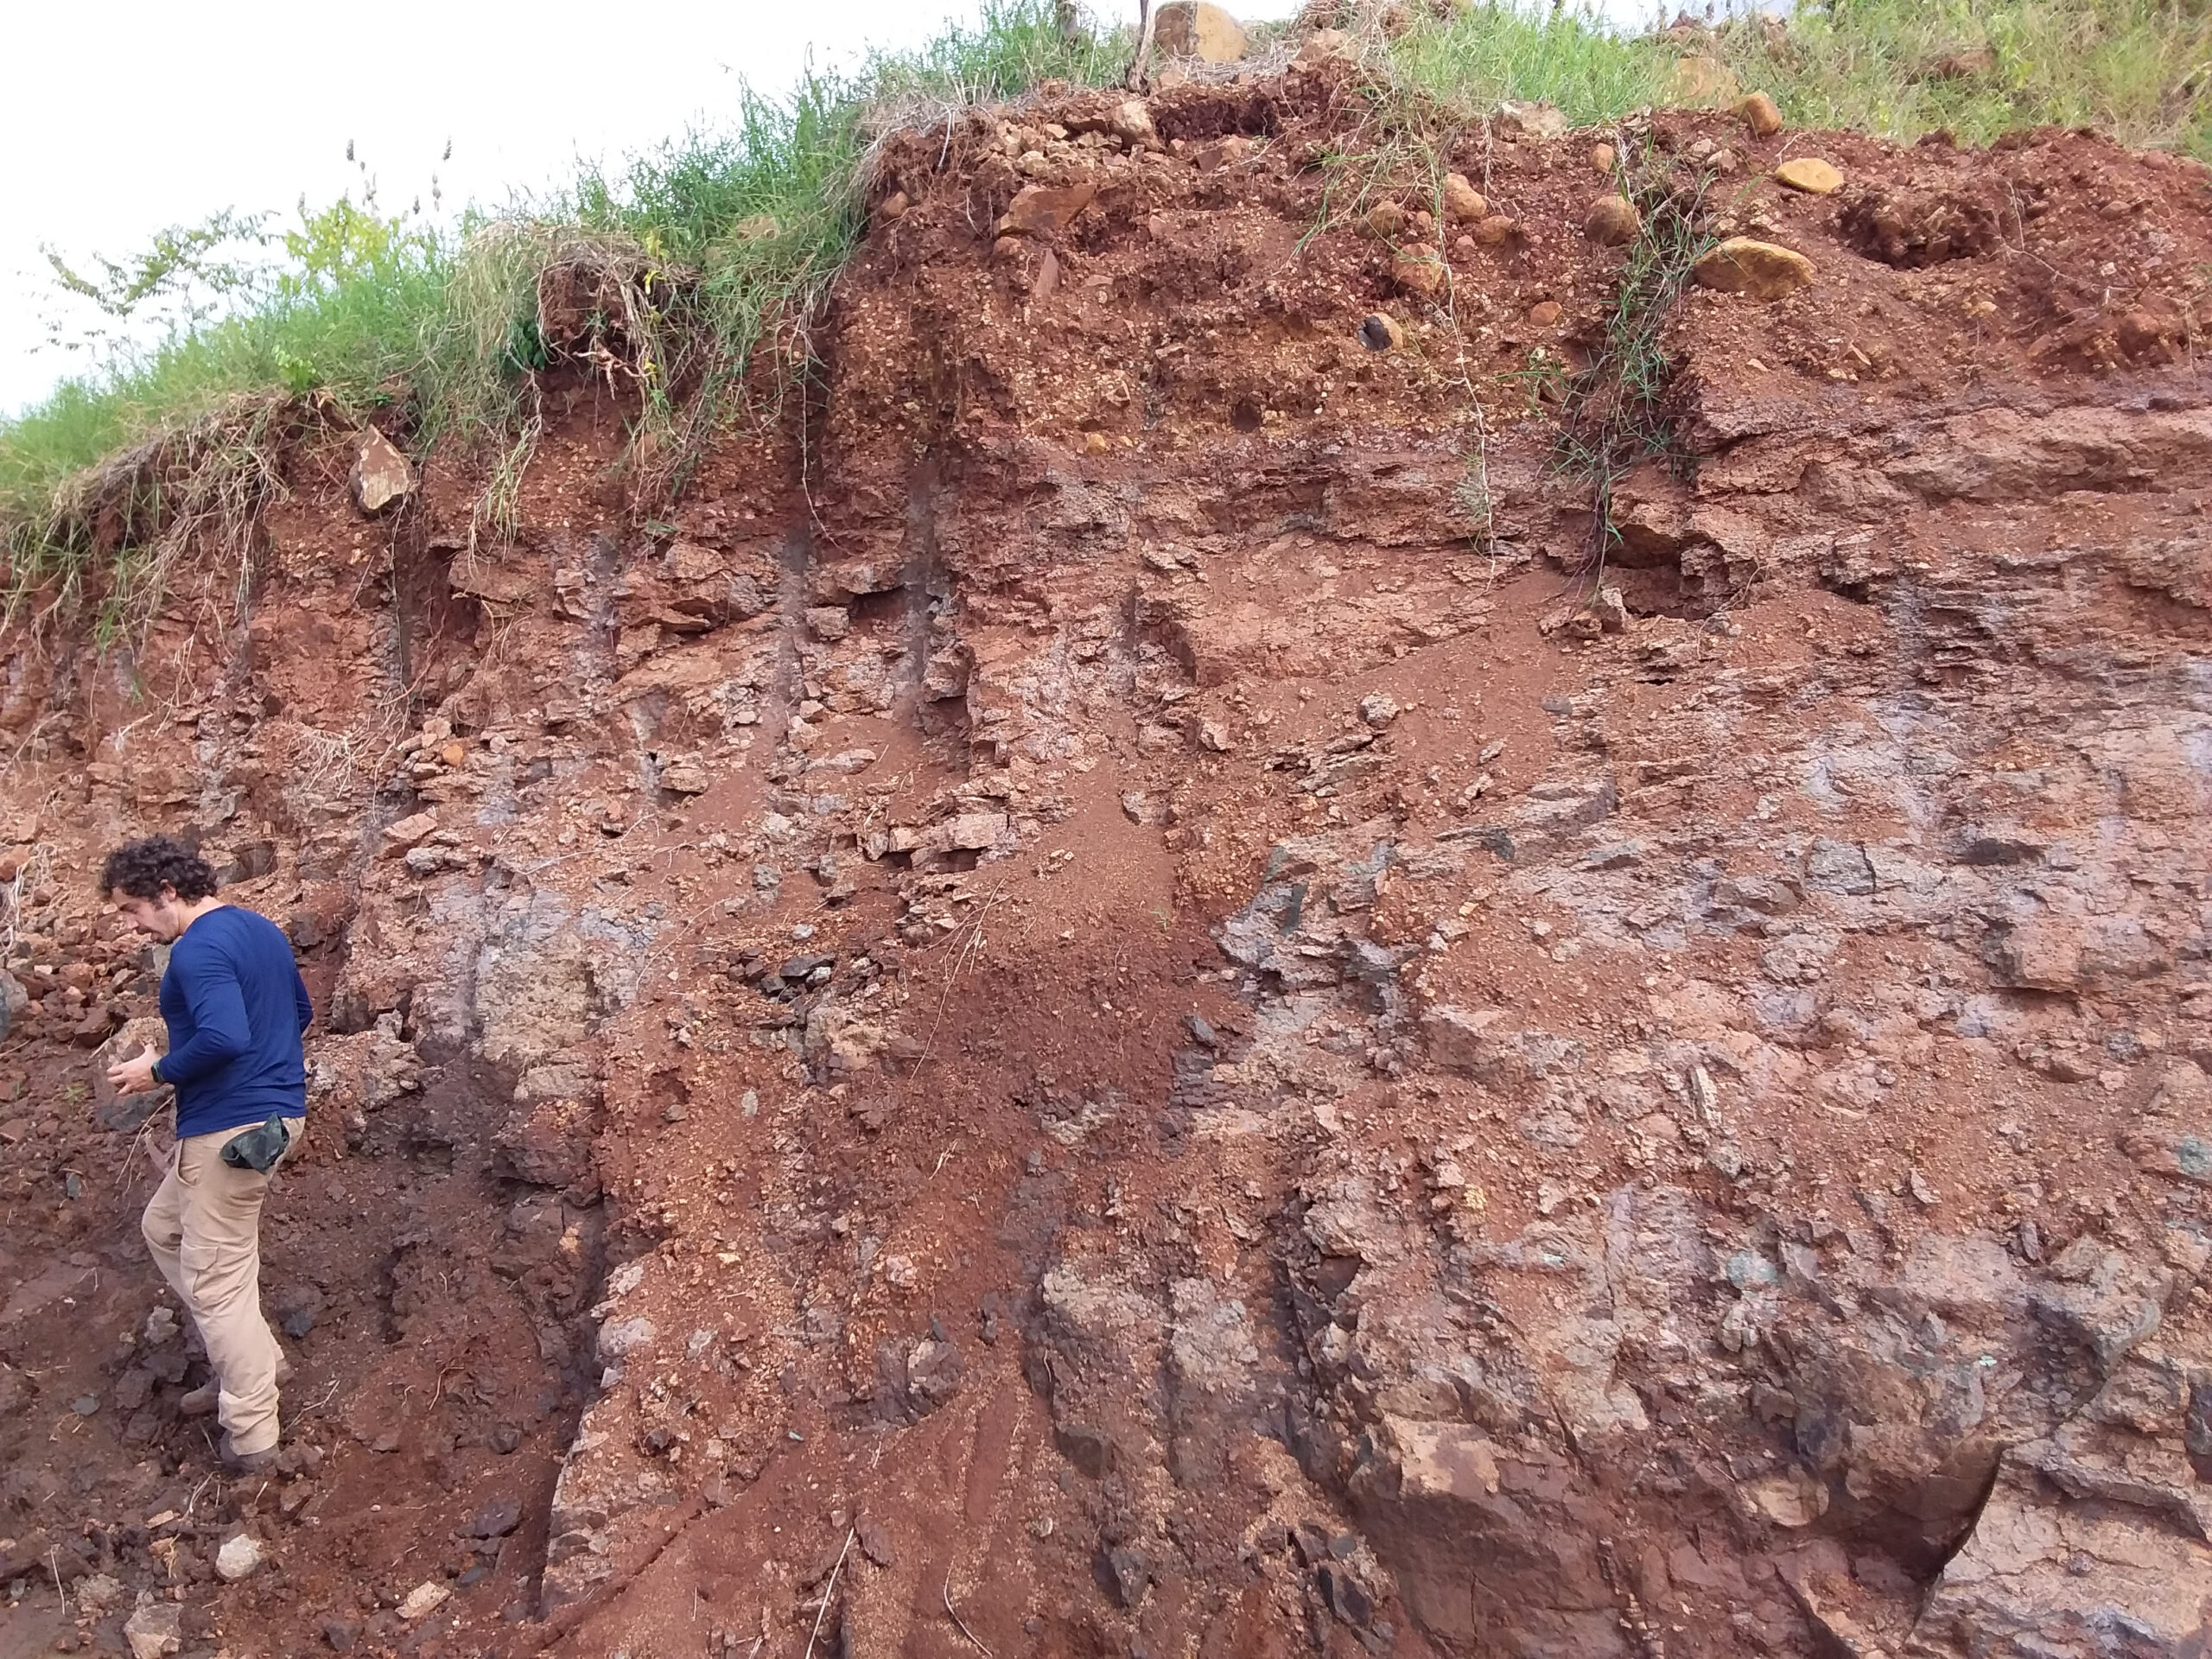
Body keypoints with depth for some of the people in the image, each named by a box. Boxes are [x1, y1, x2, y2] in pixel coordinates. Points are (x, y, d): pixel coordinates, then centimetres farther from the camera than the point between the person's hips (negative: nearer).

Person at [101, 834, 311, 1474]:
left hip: (232, 1126, -10)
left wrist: (158, 1072, -14)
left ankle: (251, 1437, 10)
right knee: (164, 1227, 26)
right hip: (274, 1108, 10)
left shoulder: (199, 947, -18)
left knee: (215, 1280, 1)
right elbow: (300, 1012, 21)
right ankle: (252, 1361, 29)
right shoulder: (260, 928, 12)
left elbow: (224, 1037, -30)